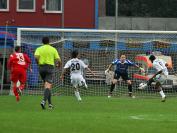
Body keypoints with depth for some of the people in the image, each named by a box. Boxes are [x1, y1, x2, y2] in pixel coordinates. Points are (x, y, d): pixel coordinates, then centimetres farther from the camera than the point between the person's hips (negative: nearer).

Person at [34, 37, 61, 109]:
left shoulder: (39, 49, 6)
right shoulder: (53, 49, 6)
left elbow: (36, 57, -14)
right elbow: (58, 60, 1)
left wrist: (38, 63, 4)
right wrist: (58, 65, 23)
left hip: (41, 67, 3)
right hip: (50, 67, -3)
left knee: (47, 85, 17)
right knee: (48, 86, -11)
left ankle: (50, 104, 19)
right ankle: (44, 101, -35)